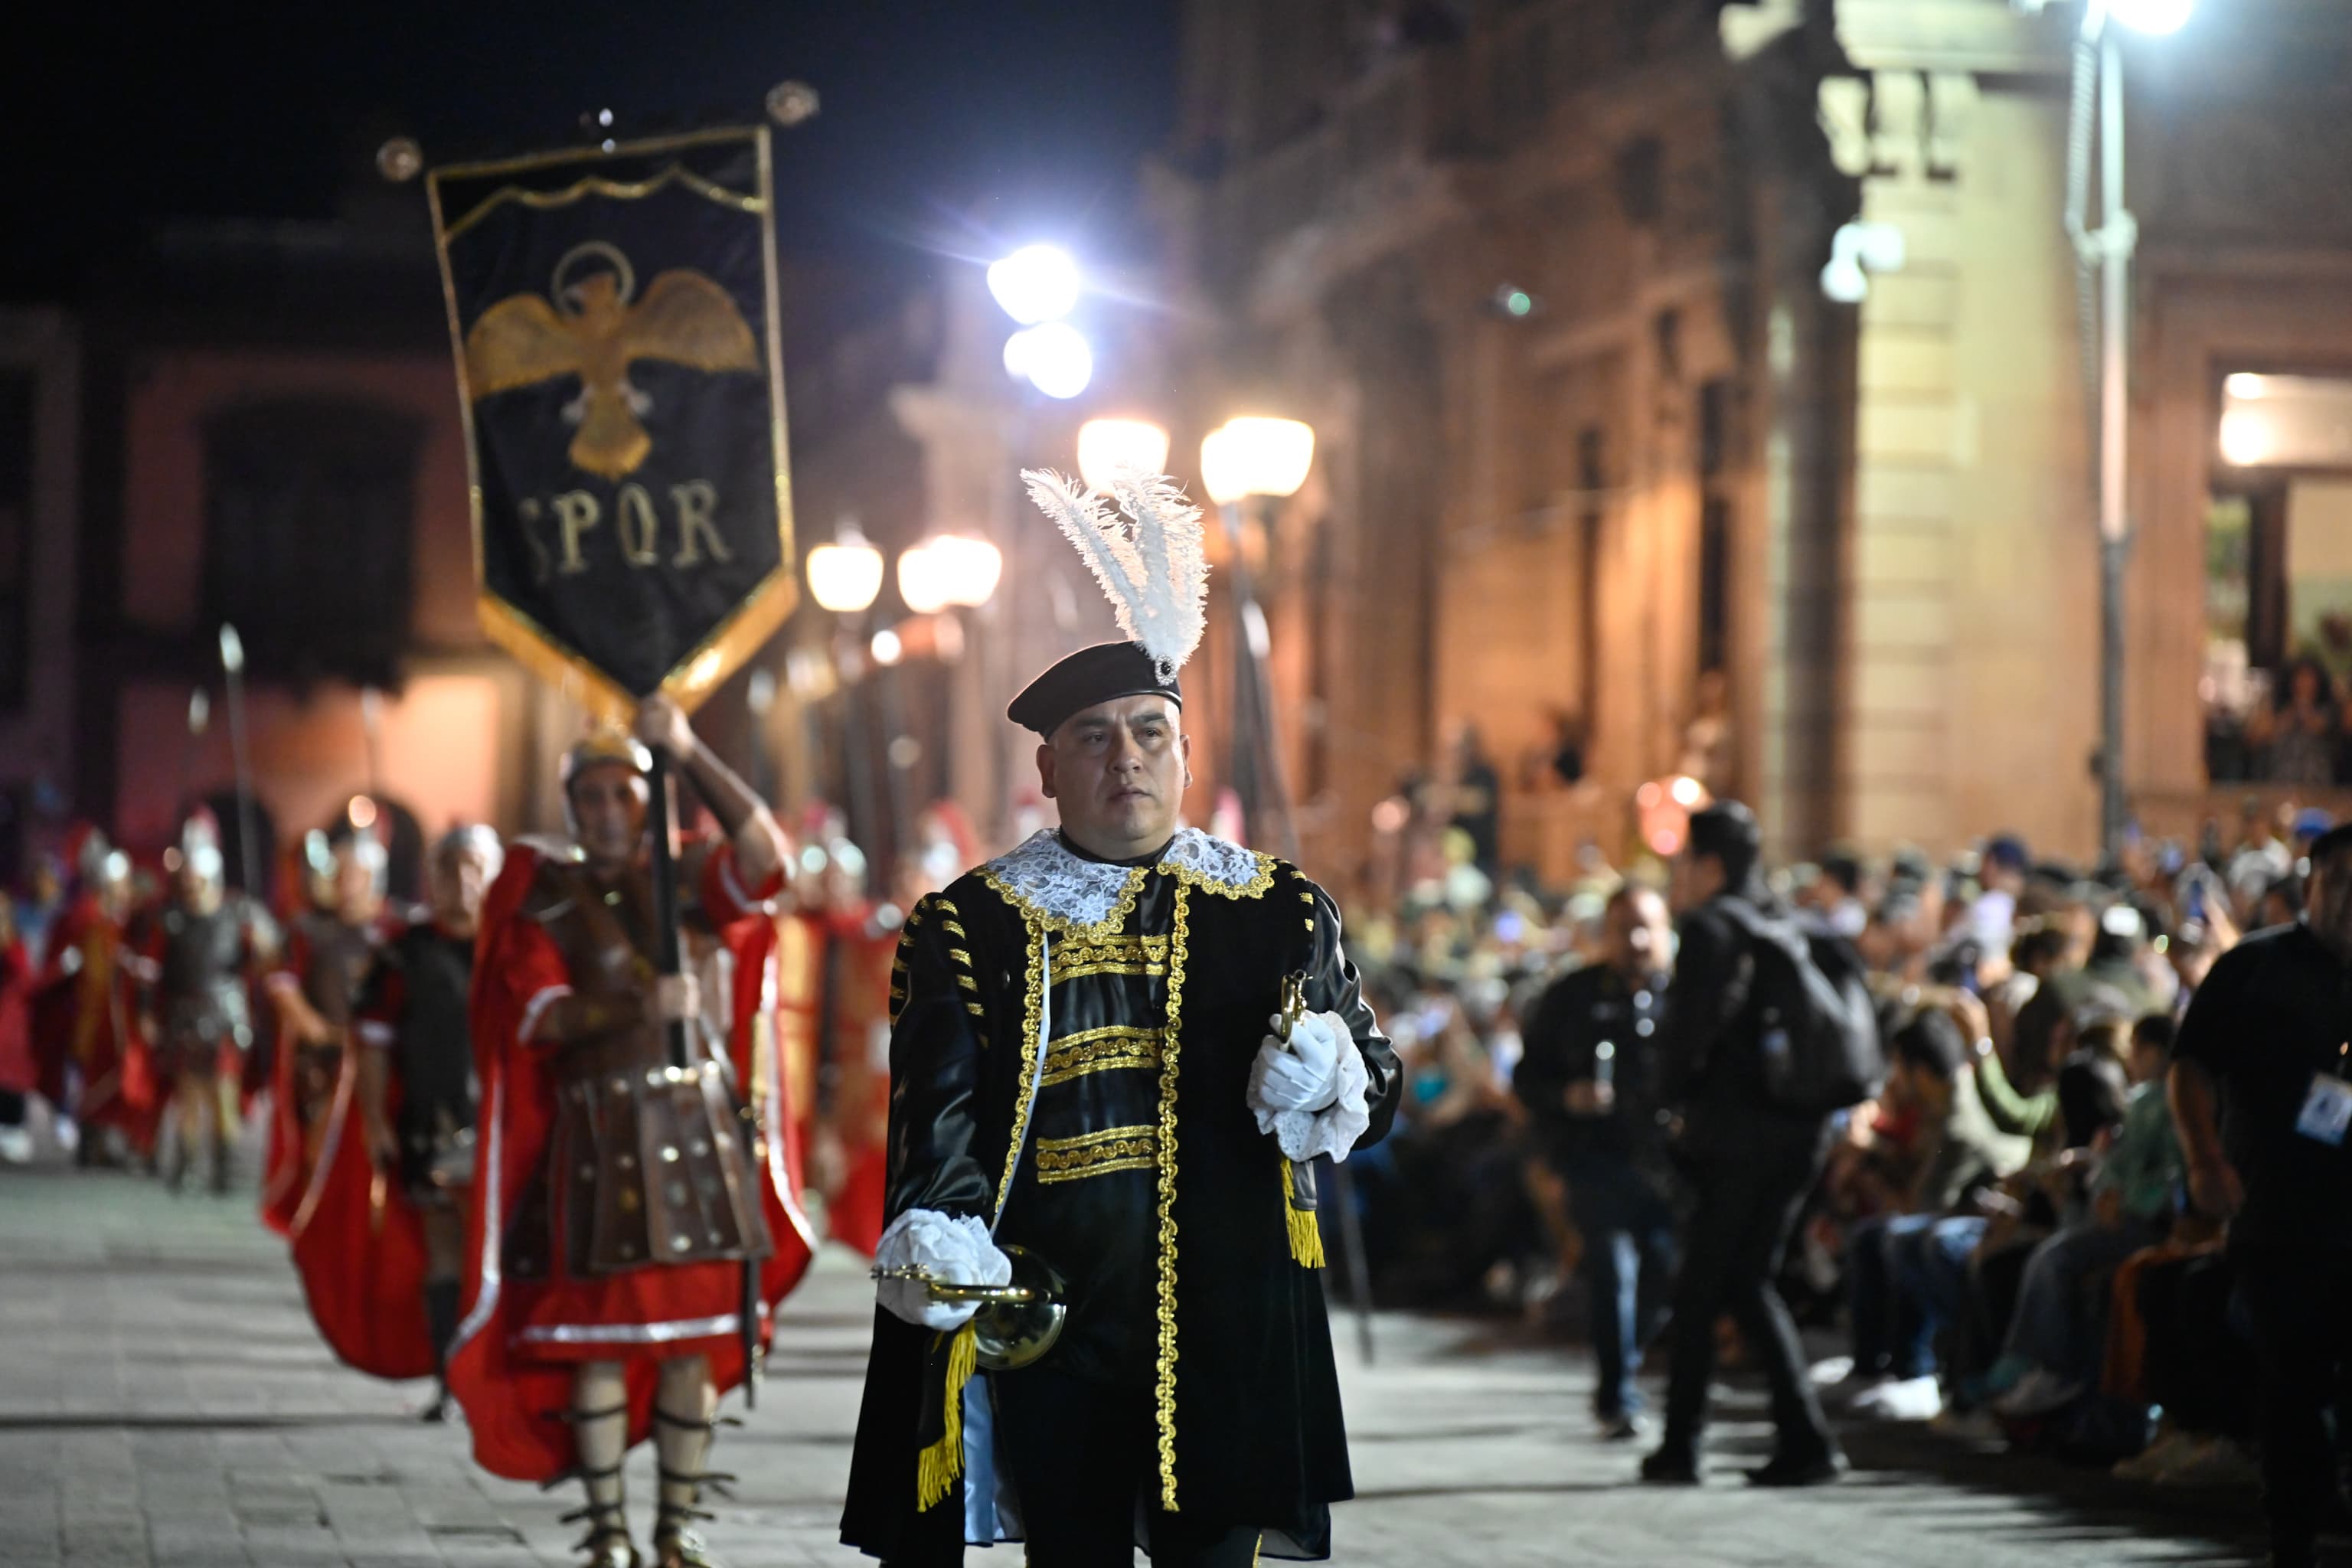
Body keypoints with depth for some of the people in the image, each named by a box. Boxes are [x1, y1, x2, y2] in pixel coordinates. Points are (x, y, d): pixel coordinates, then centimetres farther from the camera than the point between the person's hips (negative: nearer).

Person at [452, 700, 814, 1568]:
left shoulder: (691, 879, 8)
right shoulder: (545, 900, 4)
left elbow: (767, 853, -13)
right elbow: (541, 1015, -9)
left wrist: (688, 751, -18)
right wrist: (640, 1007, -26)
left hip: (702, 1129, 2)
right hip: (602, 1132, -2)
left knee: (697, 1336, 4)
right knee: (600, 1334, -2)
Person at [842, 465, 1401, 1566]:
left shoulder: (1281, 914, 9)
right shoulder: (968, 928, 6)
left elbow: (1375, 1093, 10)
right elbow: (937, 1117, -1)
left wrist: (1331, 1077, -14)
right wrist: (938, 1235, -21)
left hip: (1227, 1337, 1)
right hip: (1048, 1329, 0)